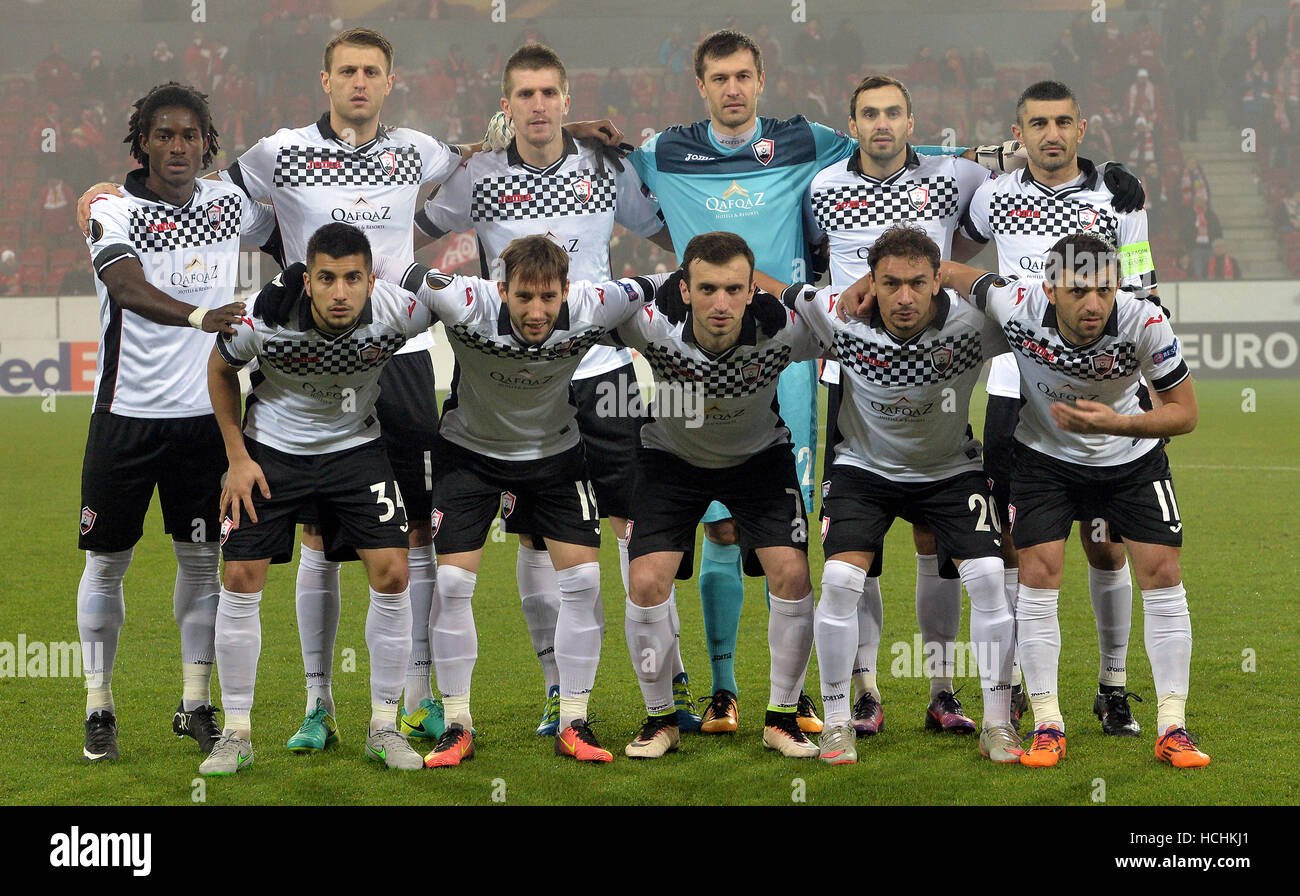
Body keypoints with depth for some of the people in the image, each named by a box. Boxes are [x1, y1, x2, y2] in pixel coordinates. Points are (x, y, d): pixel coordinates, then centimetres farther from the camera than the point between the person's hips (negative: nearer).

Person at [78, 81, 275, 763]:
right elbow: (129, 287, -28)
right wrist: (198, 316, -44)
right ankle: (99, 707, 15)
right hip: (127, 414, -3)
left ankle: (195, 703, 18)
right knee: (106, 561, 4)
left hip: (203, 413, 3)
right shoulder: (112, 210, -9)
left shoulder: (229, 203, 5)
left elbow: (284, 237, 26)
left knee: (202, 558, 7)